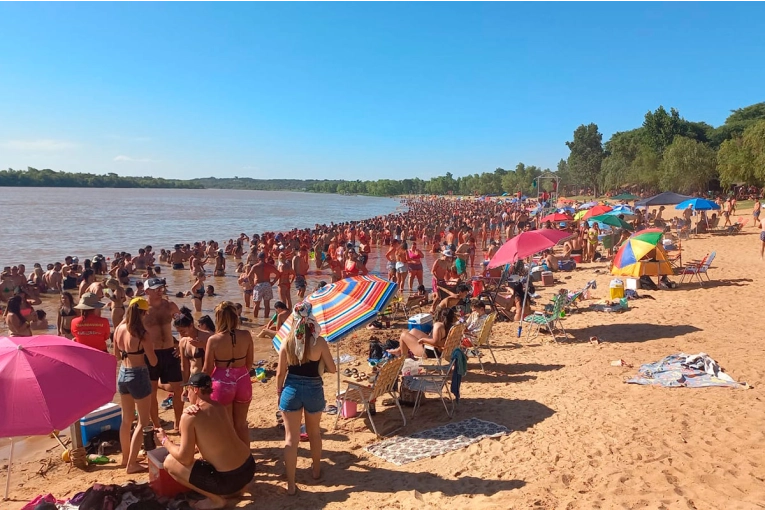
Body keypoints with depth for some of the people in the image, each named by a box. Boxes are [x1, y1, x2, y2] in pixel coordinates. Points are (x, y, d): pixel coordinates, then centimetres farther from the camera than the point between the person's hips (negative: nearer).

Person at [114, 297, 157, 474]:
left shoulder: (119, 329, -1)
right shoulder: (141, 334, -20)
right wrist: (147, 348, 1)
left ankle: (125, 458, 33)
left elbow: (117, 356, 11)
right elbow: (153, 362, -15)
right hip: (138, 376, -7)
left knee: (126, 419, 21)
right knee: (143, 421, 7)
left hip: (122, 375, 7)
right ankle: (132, 464, 9)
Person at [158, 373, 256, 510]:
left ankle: (216, 499, 5)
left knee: (169, 462, 3)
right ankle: (236, 487, 21)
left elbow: (185, 458, -9)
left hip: (229, 478, -8)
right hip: (249, 467, 8)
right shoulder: (220, 407, 9)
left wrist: (165, 441, 7)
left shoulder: (189, 416, -13)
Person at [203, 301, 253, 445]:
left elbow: (207, 369, -9)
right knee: (241, 424, 20)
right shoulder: (246, 335, -10)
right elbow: (249, 362, 2)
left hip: (222, 383, -3)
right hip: (243, 382, 3)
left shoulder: (213, 340, -17)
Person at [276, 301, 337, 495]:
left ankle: (291, 484, 8)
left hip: (291, 390, 0)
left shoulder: (286, 342, -8)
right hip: (314, 390, 0)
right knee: (314, 433, 23)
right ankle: (316, 470, 41)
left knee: (291, 438, 7)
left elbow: (281, 372, -2)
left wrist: (279, 392, 12)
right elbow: (332, 369, -6)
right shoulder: (319, 341, -12)